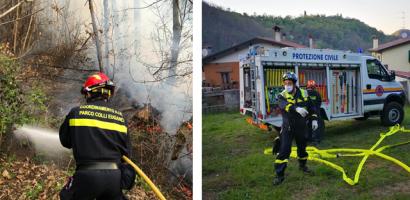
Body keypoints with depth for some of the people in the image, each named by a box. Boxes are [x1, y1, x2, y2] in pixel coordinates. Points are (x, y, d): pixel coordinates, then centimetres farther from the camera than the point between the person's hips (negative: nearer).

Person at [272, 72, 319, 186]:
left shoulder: (303, 93, -1)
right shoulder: (282, 96, -11)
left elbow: (311, 107, 11)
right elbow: (284, 105, -34)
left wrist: (314, 119, 6)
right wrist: (296, 108, -51)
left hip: (301, 127, 3)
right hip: (288, 127, -3)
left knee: (302, 147, 18)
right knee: (284, 150, -11)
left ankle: (302, 165, 44)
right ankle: (279, 175, -6)